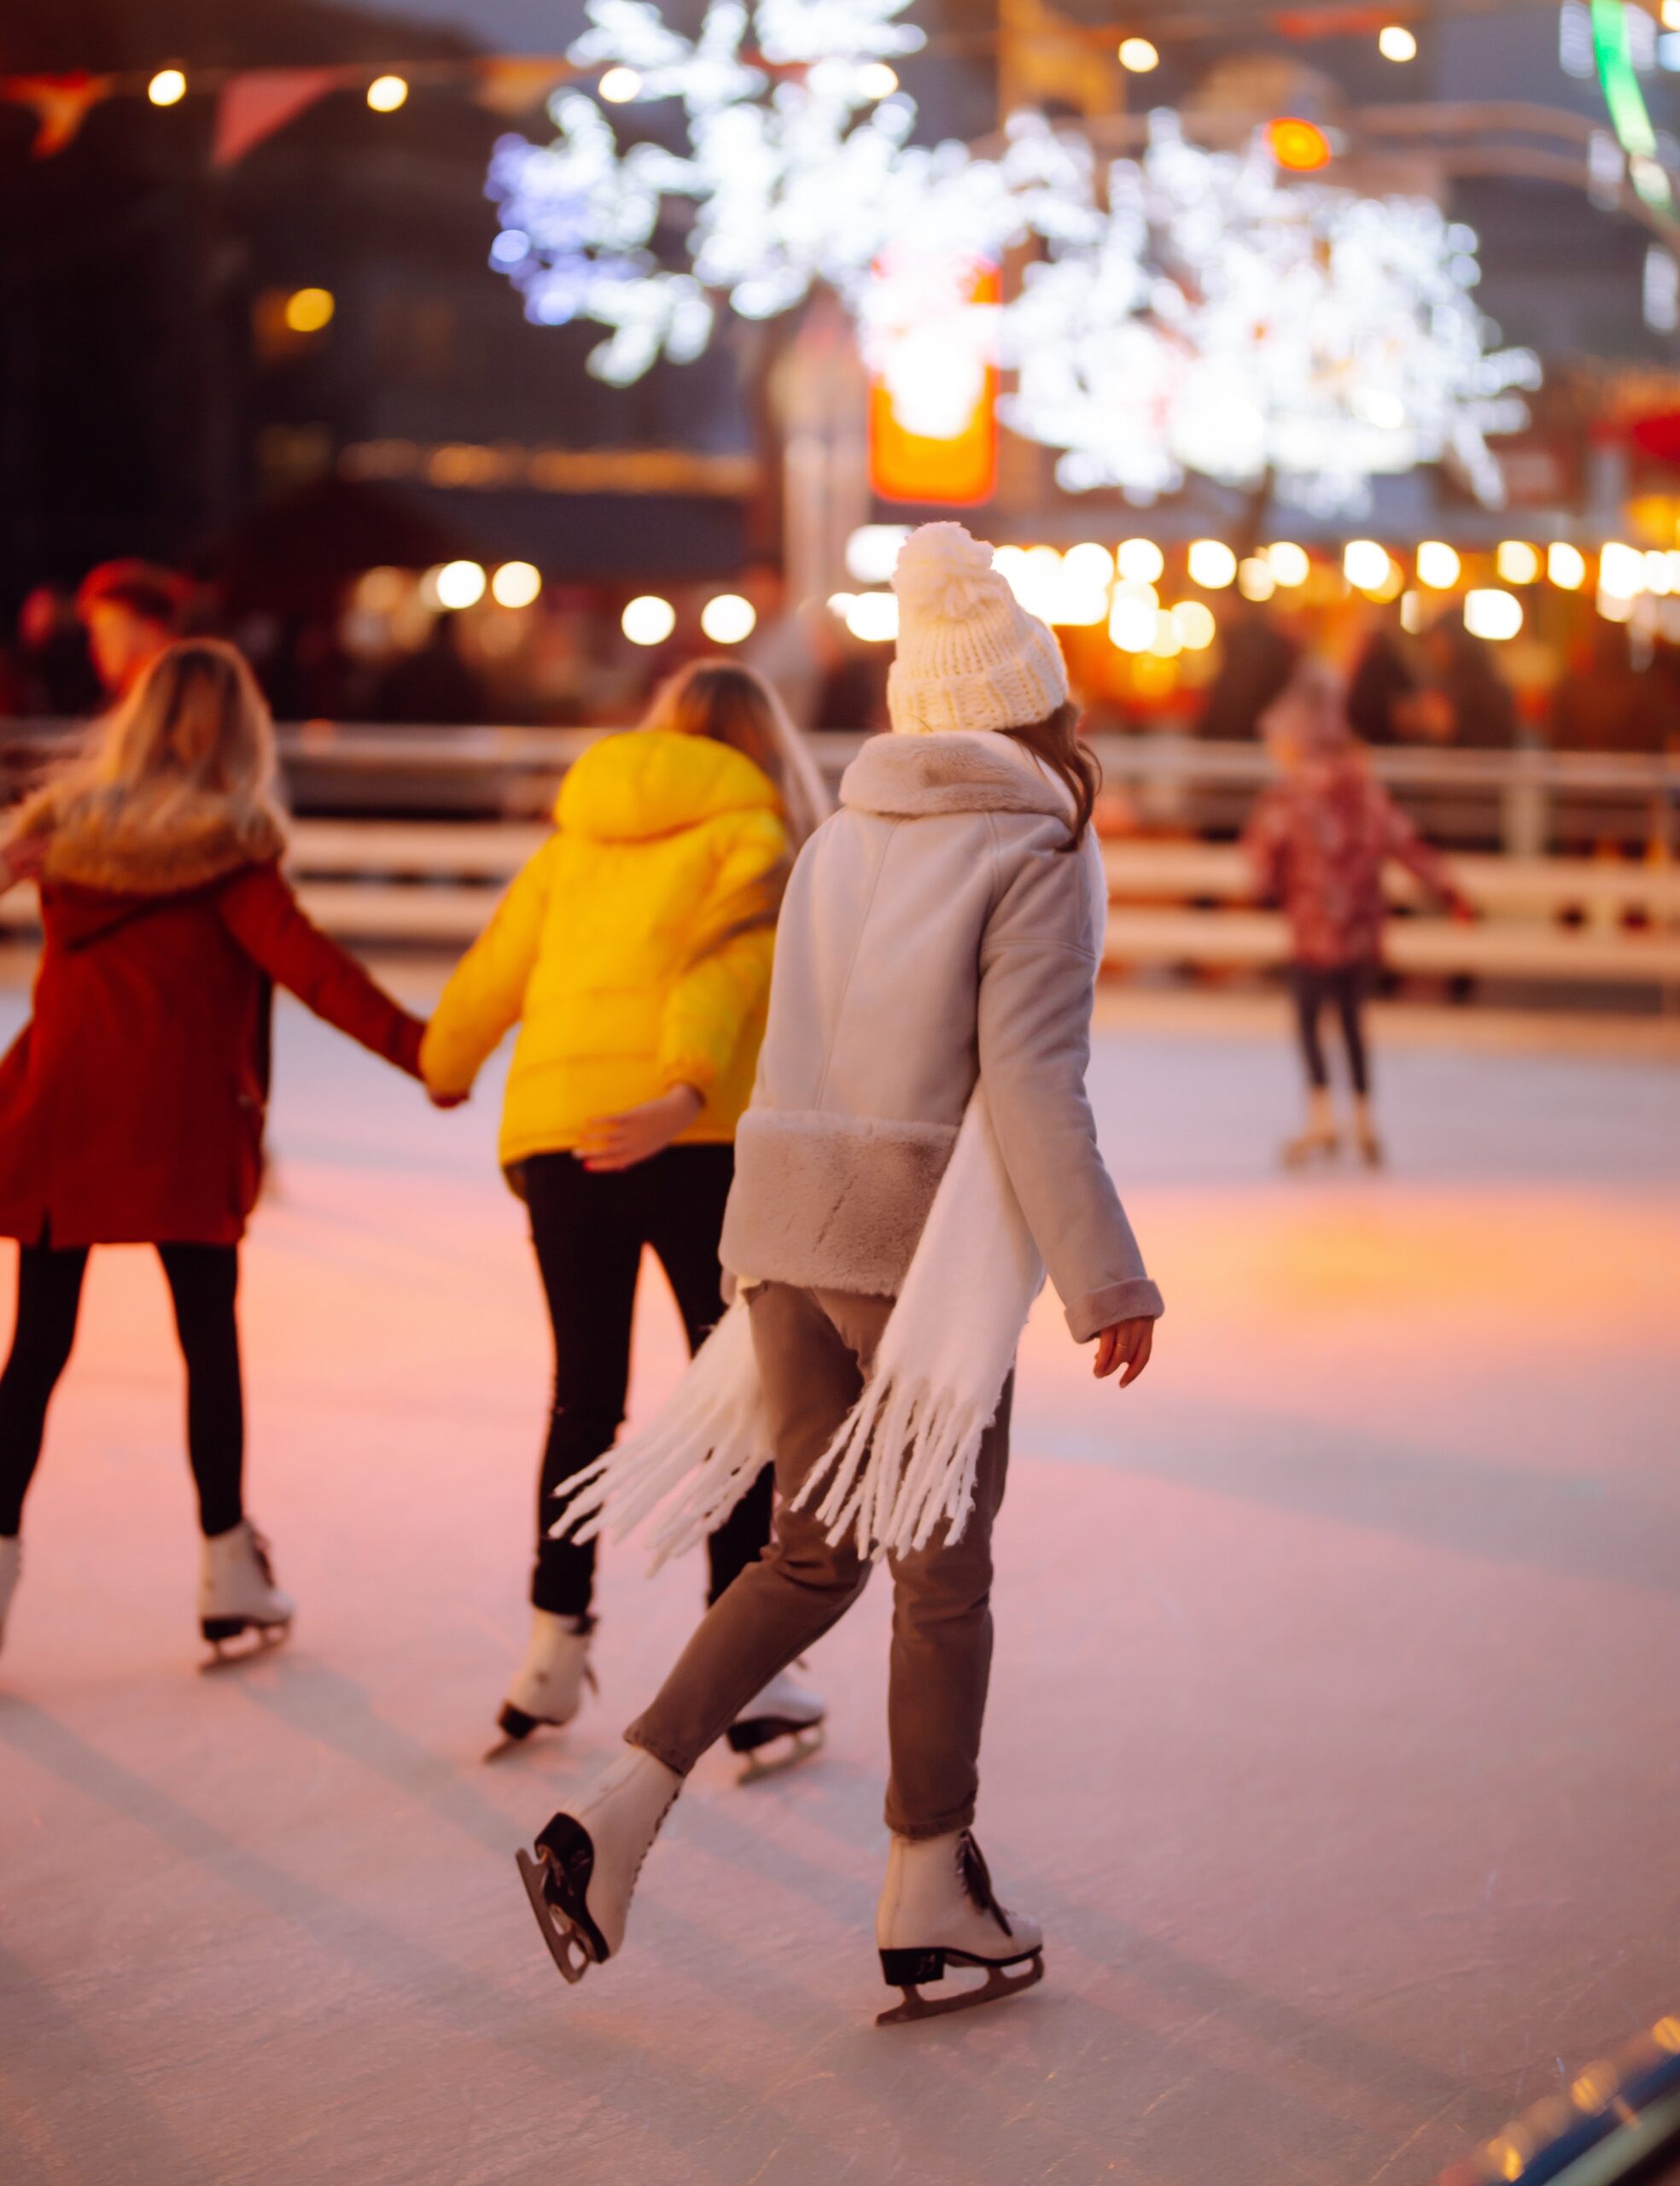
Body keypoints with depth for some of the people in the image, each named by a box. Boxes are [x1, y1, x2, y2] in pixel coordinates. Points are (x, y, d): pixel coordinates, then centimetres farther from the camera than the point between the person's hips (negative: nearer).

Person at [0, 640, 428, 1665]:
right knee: (210, 1337, 10)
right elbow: (303, 960, -14)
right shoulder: (228, 843, -5)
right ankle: (229, 1569, 16)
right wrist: (420, 1045, -18)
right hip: (178, 1120, -2)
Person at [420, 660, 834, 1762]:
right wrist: (689, 1091, -25)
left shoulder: (579, 835, 19)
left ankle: (554, 1651, 19)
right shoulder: (752, 835, 6)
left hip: (555, 1134, 4)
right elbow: (726, 968, -11)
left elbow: (490, 974, 20)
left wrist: (447, 1072, 37)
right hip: (696, 1139, -4)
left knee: (584, 1397, 17)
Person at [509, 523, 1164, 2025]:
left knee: (815, 1555, 15)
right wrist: (1106, 1280, -12)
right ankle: (930, 1903, 15)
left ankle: (614, 1817, 3)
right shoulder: (1038, 856, -6)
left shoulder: (841, 841, 13)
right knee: (942, 1572, 7)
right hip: (928, 1240, -6)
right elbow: (1029, 1080, -15)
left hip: (781, 1222, 6)